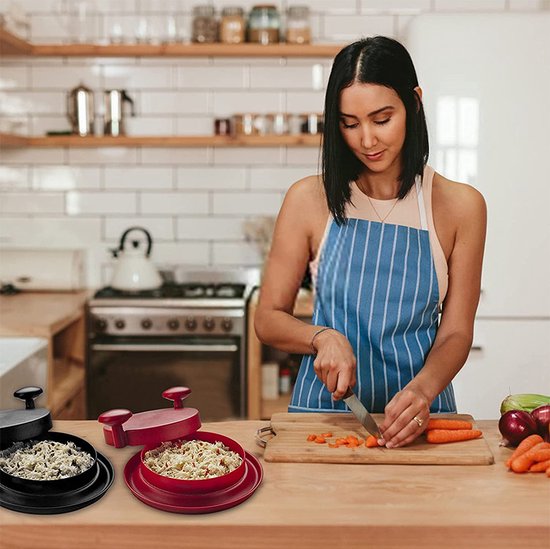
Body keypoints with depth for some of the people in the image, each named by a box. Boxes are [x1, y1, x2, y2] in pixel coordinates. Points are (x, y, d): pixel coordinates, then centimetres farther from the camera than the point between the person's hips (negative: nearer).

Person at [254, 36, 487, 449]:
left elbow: (456, 333, 1)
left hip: (415, 415, 0)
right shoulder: (310, 199, 0)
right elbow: (268, 319, 4)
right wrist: (323, 337, -16)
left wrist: (422, 389, -19)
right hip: (324, 407, 0)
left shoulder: (460, 206, 0)